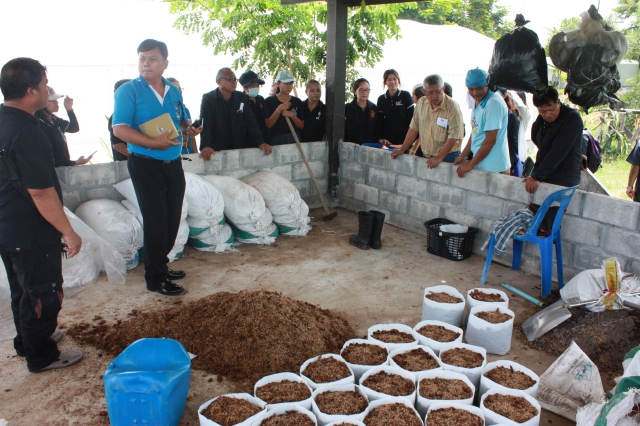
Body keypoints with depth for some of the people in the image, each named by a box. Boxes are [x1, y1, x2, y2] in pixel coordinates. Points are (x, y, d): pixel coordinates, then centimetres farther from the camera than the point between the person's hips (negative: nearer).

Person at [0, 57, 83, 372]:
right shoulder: (26, 134, -27)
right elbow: (41, 193, -27)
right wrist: (69, 233, -19)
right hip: (31, 232, -9)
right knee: (43, 294, 7)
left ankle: (27, 340, 42)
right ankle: (42, 356, 23)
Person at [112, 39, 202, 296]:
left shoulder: (174, 91, 10)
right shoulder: (128, 91, -8)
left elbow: (183, 119, 22)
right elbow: (119, 129, -16)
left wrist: (189, 128, -2)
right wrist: (153, 143, -27)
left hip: (173, 163, 6)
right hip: (145, 164, -6)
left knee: (172, 219, 11)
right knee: (156, 221, -3)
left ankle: (160, 265, 30)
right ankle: (155, 279, 10)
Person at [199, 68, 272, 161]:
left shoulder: (243, 98, 6)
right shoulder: (208, 99, -4)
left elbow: (251, 122, 1)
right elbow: (205, 125, -15)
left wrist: (260, 142, -13)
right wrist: (205, 147, -31)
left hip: (240, 149, 3)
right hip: (216, 151, -3)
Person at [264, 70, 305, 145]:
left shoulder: (297, 102, 9)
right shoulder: (269, 101, 1)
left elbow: (301, 126, 7)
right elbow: (268, 125, -6)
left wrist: (292, 115, -10)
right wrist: (279, 110, -15)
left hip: (295, 139, 3)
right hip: (276, 140, -2)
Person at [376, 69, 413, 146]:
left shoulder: (405, 95, 1)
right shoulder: (381, 99, 8)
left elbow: (411, 118, -1)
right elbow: (379, 120, 9)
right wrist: (381, 138, -3)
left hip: (403, 138, -2)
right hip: (387, 139, 2)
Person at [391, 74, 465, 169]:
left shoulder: (452, 107, -12)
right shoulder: (421, 103, 6)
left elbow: (454, 137, -17)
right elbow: (414, 128, 12)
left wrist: (439, 158, -23)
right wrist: (402, 149, 8)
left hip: (447, 158, -4)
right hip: (426, 157, 5)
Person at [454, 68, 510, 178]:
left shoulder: (494, 103, -17)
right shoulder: (477, 102, 11)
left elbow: (490, 140, -19)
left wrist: (470, 164, -14)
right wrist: (463, 155, 12)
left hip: (493, 168, -8)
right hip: (480, 166, 8)